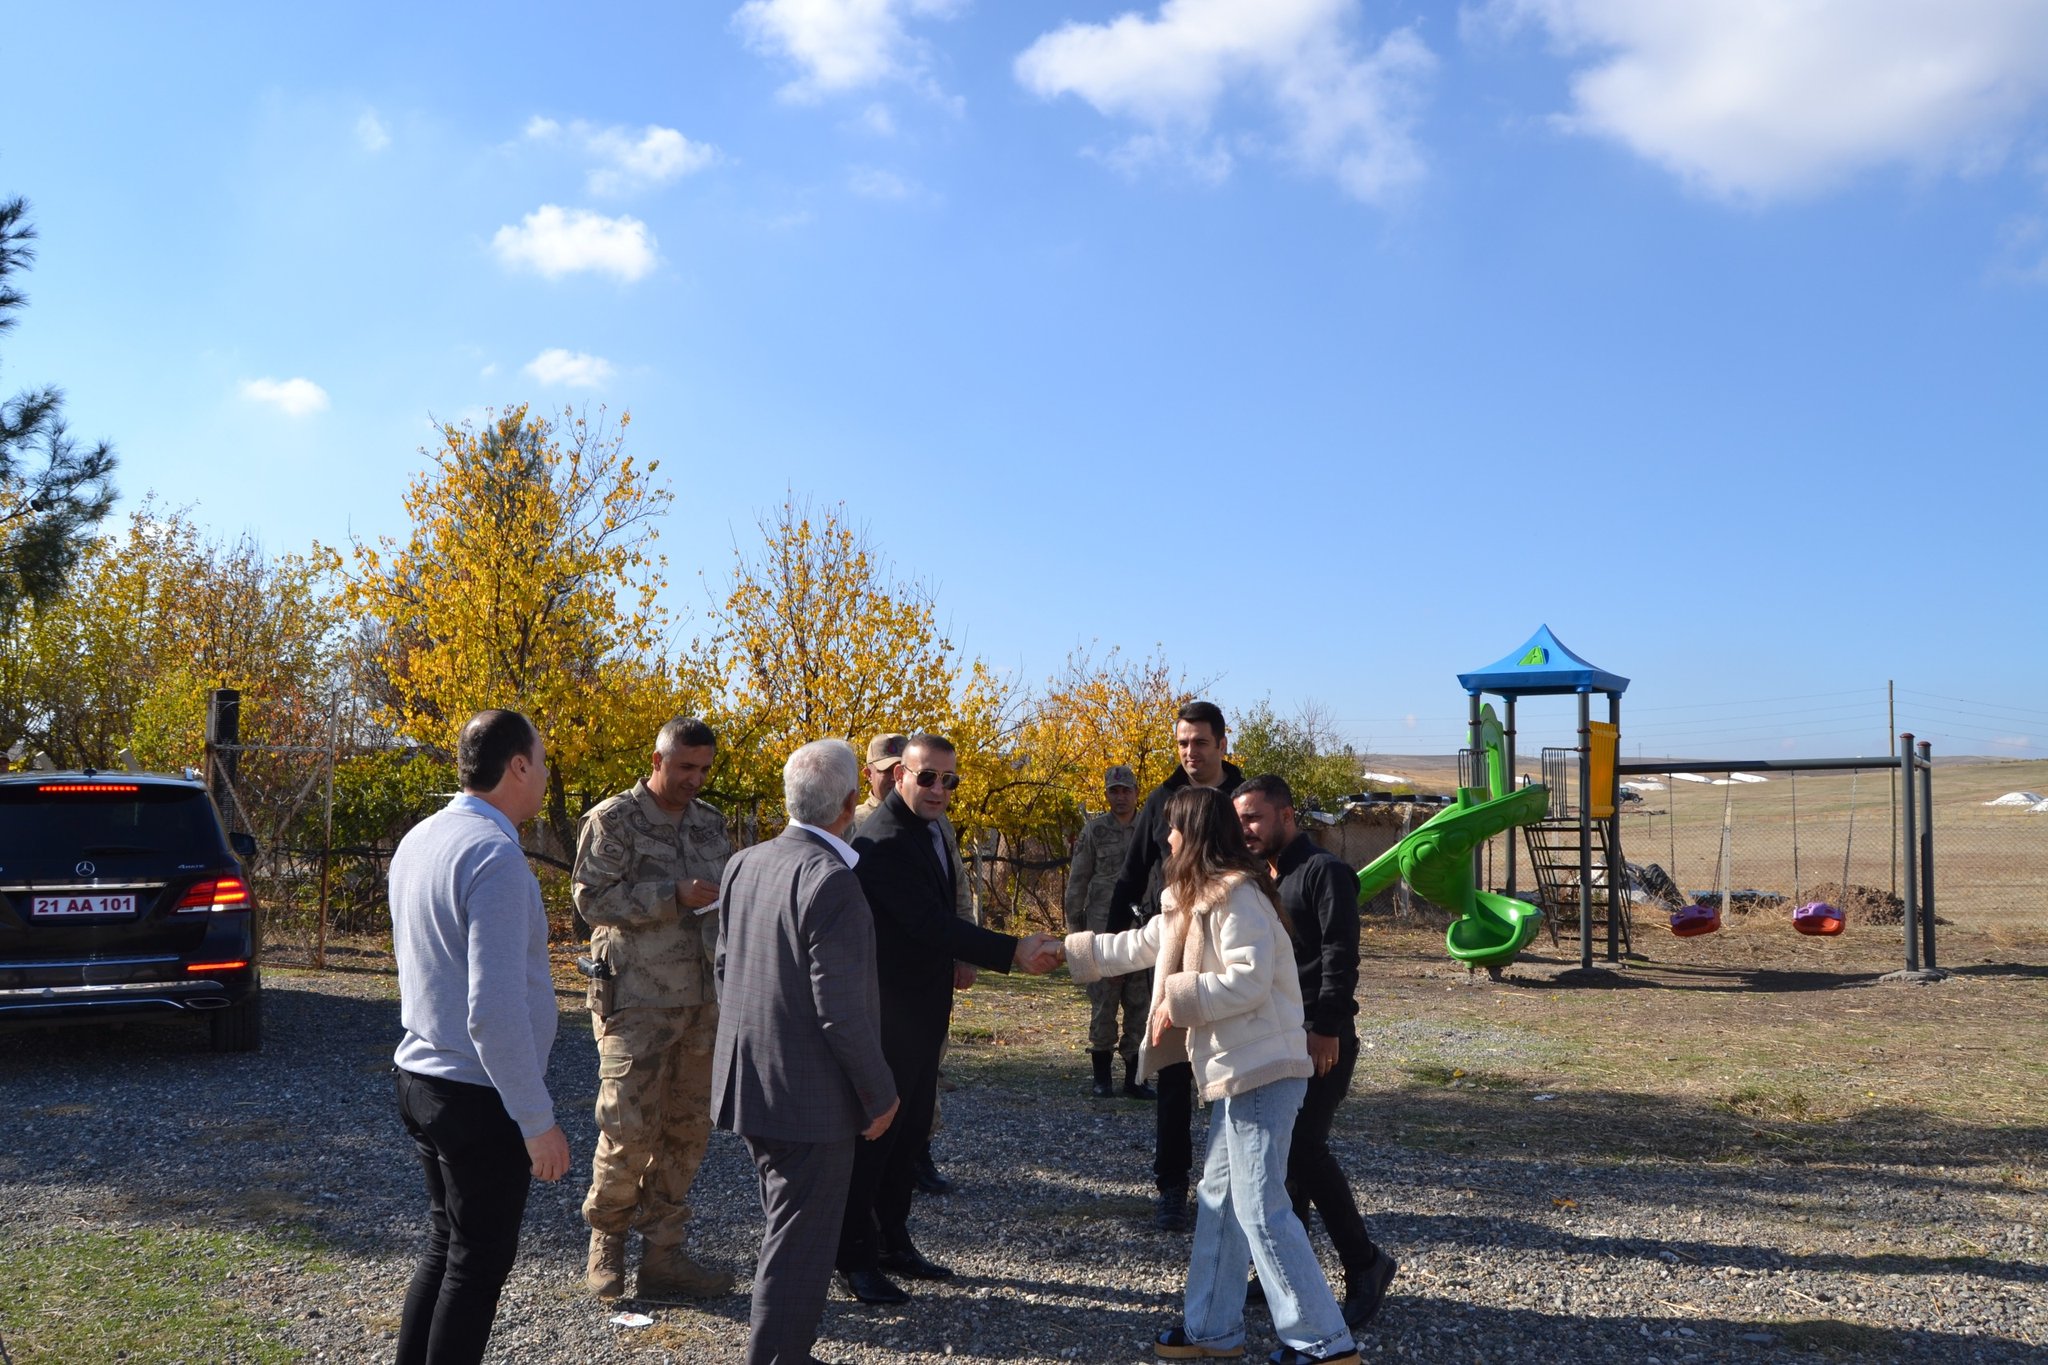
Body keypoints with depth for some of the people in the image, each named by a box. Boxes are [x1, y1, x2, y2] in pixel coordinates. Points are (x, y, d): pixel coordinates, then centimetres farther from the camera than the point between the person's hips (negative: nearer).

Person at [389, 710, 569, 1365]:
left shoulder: (419, 840, 7)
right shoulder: (495, 857, -22)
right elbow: (495, 1009, -27)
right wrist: (538, 1121, -20)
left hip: (420, 1079, 9)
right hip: (481, 1095, -9)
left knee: (444, 1247, 21)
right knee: (480, 1262, 6)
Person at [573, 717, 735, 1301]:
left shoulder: (710, 821, 13)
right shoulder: (613, 819, -4)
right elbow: (592, 896, -13)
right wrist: (674, 896, -20)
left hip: (701, 999, 6)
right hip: (636, 998, -6)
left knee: (687, 1128, 7)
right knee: (629, 1127, -6)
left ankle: (663, 1253, 17)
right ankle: (606, 1239, 18)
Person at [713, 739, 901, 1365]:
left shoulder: (743, 864, 4)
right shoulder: (830, 879, -22)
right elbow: (840, 1008, -22)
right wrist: (880, 1095, -11)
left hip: (751, 1084, 9)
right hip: (813, 1098, -9)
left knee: (783, 1234, 22)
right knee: (800, 1247, 3)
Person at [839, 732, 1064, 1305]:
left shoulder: (931, 832, 10)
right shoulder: (885, 840, -21)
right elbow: (931, 924, -29)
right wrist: (1014, 951, -33)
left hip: (923, 1011, 9)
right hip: (889, 1012, -9)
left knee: (910, 1129, 17)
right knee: (874, 1132, 1)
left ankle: (894, 1241, 29)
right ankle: (856, 1258, 13)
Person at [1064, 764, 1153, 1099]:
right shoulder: (1094, 830, 2)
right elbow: (1077, 881, 4)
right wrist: (1074, 925, 0)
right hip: (1103, 930, -2)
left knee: (1139, 1005, 5)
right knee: (1103, 1002, 1)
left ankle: (1134, 1077, 13)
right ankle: (1101, 1077, 12)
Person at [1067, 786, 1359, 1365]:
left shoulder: (1236, 896, -15)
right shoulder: (1198, 899, 17)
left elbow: (1249, 980, -24)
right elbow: (1141, 944, 26)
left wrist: (1178, 997, -17)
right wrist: (1071, 950, 27)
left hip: (1260, 1070, -11)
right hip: (1239, 1071, 11)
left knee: (1260, 1209, -9)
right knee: (1219, 1202, 15)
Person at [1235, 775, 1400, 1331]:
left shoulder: (1324, 872, -9)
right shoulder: (1263, 880, 18)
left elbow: (1339, 956, -17)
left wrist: (1327, 1029, -23)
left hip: (1319, 1037, -8)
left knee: (1303, 1147, -13)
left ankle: (1365, 1263, 1)